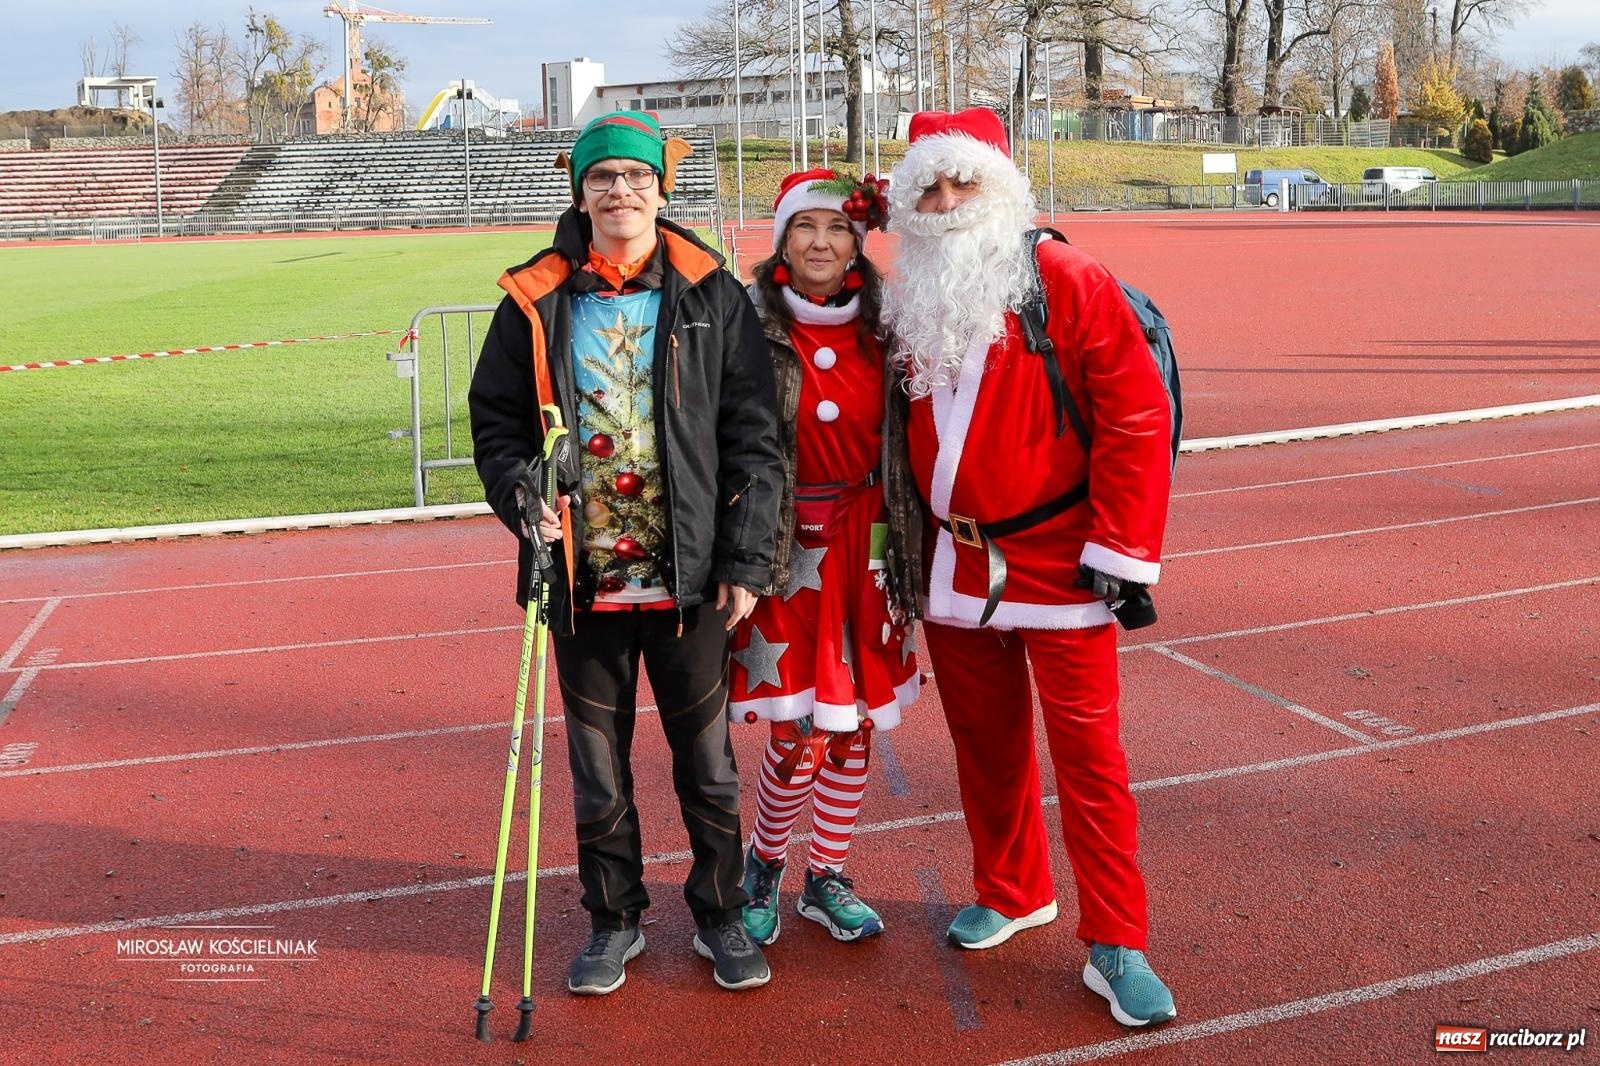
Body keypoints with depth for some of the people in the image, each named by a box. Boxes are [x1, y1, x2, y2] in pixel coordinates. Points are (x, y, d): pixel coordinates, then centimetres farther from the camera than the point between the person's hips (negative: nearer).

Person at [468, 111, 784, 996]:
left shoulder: (712, 296, -1)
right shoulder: (535, 303, 2)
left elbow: (753, 440, -2)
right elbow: (495, 422, 8)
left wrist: (746, 560, -6)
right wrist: (524, 497, -11)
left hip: (687, 577, -1)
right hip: (583, 579, 1)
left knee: (707, 760, 11)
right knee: (597, 764, 13)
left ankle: (719, 914, 30)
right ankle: (613, 919, 32)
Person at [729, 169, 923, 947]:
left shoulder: (883, 329, 4)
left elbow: (909, 439, 9)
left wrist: (909, 549, 6)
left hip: (865, 547, 4)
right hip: (784, 549, -4)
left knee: (854, 725, 10)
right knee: (797, 736, -4)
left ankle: (826, 881, 29)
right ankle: (763, 867, 24)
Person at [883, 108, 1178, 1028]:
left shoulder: (1067, 281, -10)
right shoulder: (910, 301, 7)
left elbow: (1138, 416, -13)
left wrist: (1121, 549, -15)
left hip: (1057, 563, -5)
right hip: (954, 563, 5)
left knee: (1088, 751, -1)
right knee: (985, 740, 16)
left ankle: (1117, 946, 10)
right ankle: (1013, 893, 36)